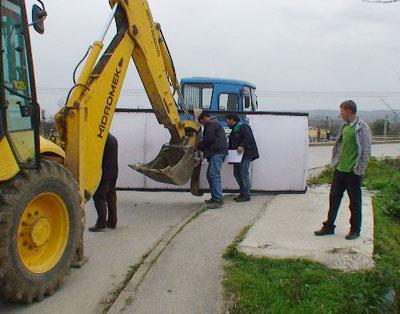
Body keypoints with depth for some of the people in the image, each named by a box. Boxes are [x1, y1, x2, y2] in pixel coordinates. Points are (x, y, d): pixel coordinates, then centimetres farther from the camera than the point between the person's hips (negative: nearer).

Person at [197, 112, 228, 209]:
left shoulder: (211, 123, -4)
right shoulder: (214, 123, 29)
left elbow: (208, 139, -15)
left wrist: (198, 146, -1)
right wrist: (202, 148, 17)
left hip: (217, 153, -11)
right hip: (216, 153, 11)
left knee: (214, 175, -14)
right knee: (210, 175, 14)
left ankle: (218, 200, -17)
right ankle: (214, 197, 18)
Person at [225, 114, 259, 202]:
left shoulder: (243, 126, -8)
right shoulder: (233, 130, 22)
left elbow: (249, 137, -22)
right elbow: (231, 144, 24)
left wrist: (242, 146, -33)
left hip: (245, 154, -10)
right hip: (238, 155, 10)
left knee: (244, 173, -9)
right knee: (237, 173, 10)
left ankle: (246, 195, -4)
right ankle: (242, 193, 19)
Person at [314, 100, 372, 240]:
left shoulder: (362, 128, -13)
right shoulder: (344, 127, 9)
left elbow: (366, 151, -14)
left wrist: (360, 170, -15)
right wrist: (335, 162, 12)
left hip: (353, 172, -7)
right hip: (340, 169, 7)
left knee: (355, 202, 6)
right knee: (334, 198, 12)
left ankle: (355, 230, 19)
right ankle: (329, 227, 22)